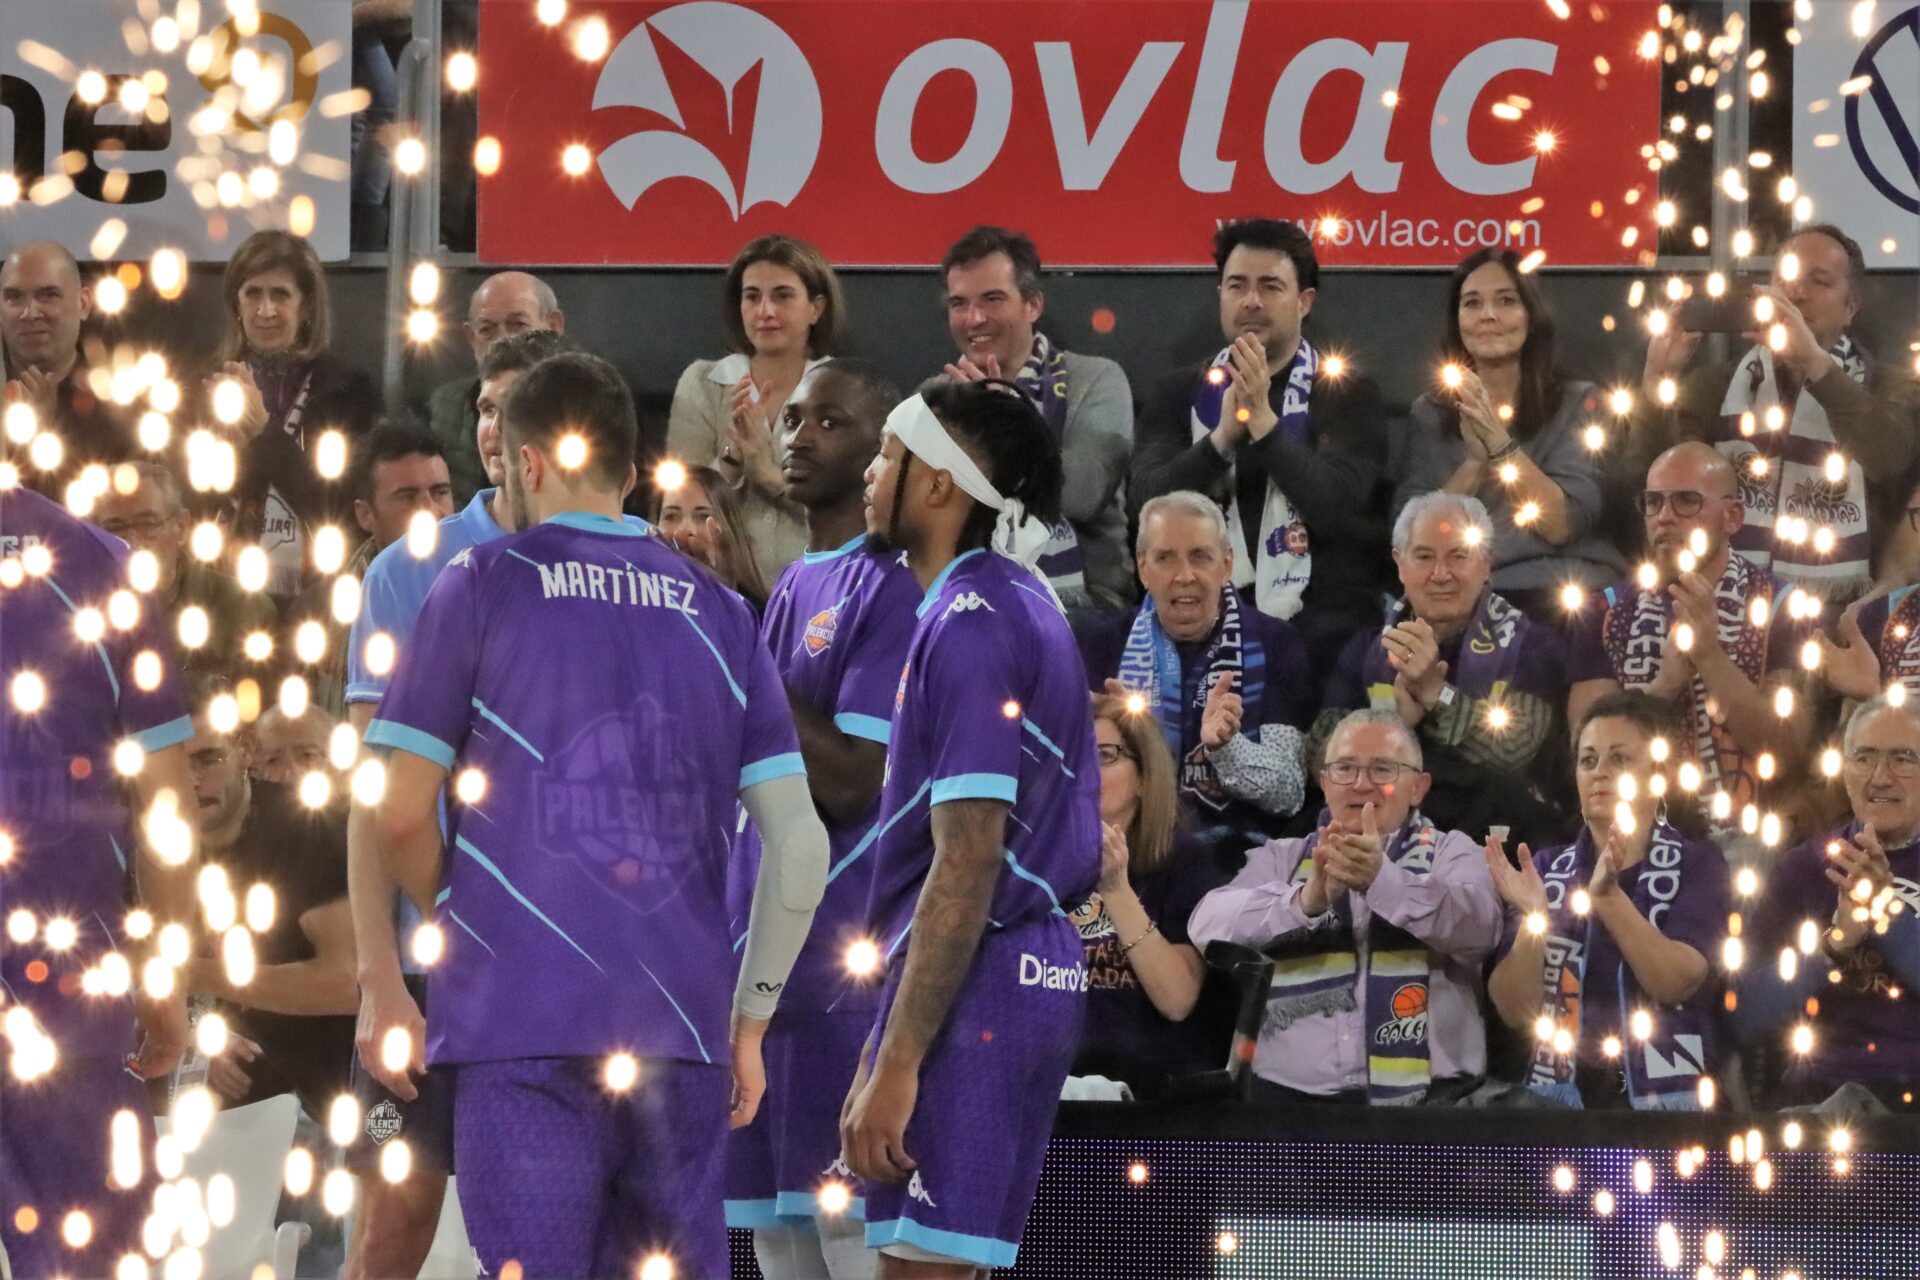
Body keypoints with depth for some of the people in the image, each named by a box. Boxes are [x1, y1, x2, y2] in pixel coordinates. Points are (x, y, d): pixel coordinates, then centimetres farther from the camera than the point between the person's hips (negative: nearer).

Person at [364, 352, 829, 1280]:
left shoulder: (483, 586, 2)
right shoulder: (716, 612, 12)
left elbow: (401, 819, -1)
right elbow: (800, 845, 7)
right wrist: (752, 1021, 15)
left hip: (524, 1020, -3)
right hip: (684, 1028, 4)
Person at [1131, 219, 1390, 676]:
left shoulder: (1346, 393, 7)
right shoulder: (1179, 393, 15)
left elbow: (1334, 506, -9)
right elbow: (1148, 501, -1)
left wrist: (1263, 422, -17)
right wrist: (1223, 436, -15)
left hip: (1321, 619, -1)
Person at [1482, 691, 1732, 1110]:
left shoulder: (1696, 866, 6)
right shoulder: (1547, 870, 13)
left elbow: (1677, 983, -11)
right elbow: (1515, 1012, 3)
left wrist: (1609, 897, -19)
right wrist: (1531, 918, -12)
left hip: (1668, 1096, -3)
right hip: (1559, 1096, 3)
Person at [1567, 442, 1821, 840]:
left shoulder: (1778, 608, 3)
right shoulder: (1607, 612, 10)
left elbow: (1786, 754, -6)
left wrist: (1710, 656, -14)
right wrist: (1667, 682, -12)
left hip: (1741, 846, -2)